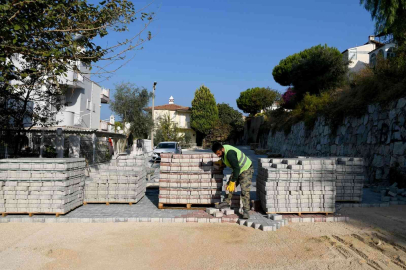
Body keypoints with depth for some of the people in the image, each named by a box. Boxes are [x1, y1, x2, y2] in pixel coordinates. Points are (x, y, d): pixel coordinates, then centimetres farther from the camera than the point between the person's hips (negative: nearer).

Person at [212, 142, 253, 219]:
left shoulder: (229, 153, -35)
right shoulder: (222, 150, -7)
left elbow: (236, 168, -33)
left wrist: (232, 182, -29)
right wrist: (221, 162, -1)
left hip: (246, 170, -9)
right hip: (237, 170, 9)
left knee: (244, 191, -16)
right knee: (229, 185, 12)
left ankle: (246, 211, -9)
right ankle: (227, 202, 31)